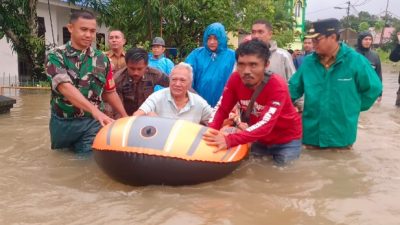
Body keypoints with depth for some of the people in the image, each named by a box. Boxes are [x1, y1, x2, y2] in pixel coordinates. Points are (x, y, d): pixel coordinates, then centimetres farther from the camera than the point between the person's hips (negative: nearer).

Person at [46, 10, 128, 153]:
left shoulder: (102, 59, 1)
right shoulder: (56, 56, -9)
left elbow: (110, 92, 11)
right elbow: (65, 87, -26)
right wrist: (95, 110, -40)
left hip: (91, 123, 1)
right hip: (62, 123, 0)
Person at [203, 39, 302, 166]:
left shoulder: (278, 86, -33)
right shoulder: (235, 79, -18)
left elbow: (265, 125, -42)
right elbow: (222, 109, -12)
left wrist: (230, 140, -54)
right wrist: (211, 133, -32)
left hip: (286, 141, -4)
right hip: (260, 139, 4)